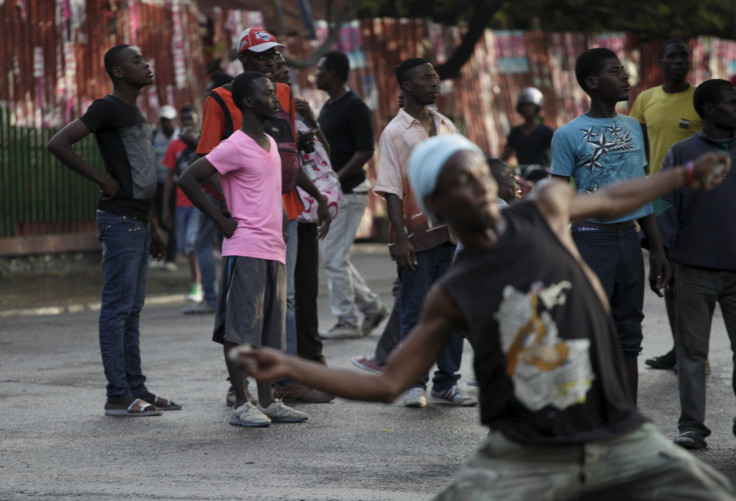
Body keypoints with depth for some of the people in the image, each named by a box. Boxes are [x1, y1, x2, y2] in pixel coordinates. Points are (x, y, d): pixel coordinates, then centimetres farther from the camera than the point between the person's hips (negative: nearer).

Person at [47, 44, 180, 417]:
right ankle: (118, 396, -5)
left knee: (132, 309, 12)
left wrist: (152, 227, 22)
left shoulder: (134, 113, 19)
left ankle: (137, 389, 17)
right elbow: (58, 144, -21)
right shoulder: (108, 109, -11)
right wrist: (102, 180, -17)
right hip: (119, 219, -9)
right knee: (117, 308, -7)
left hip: (137, 220, 9)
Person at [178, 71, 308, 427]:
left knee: (270, 330, 9)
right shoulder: (235, 147, -11)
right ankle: (241, 405, -3)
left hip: (274, 251, 8)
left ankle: (267, 401, 14)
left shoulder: (270, 143, 17)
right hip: (245, 251, -8)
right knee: (240, 330, -5)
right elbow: (188, 179, -15)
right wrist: (221, 221, -12)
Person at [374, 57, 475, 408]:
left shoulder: (446, 127, 13)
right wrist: (400, 238, -16)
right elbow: (391, 190, -9)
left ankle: (446, 383, 13)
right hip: (417, 235, -5)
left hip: (451, 232, 5)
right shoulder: (395, 132, -5)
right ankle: (413, 383, 7)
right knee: (415, 310, -1)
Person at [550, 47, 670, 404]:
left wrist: (657, 250, 15)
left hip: (628, 237, 6)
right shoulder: (569, 135, -5)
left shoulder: (632, 128, 13)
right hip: (591, 238, -6)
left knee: (628, 335, 10)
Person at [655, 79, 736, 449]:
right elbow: (664, 209, 2)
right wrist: (661, 259, -4)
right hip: (694, 270, -1)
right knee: (692, 350, 4)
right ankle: (691, 426, 10)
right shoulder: (681, 154, 1)